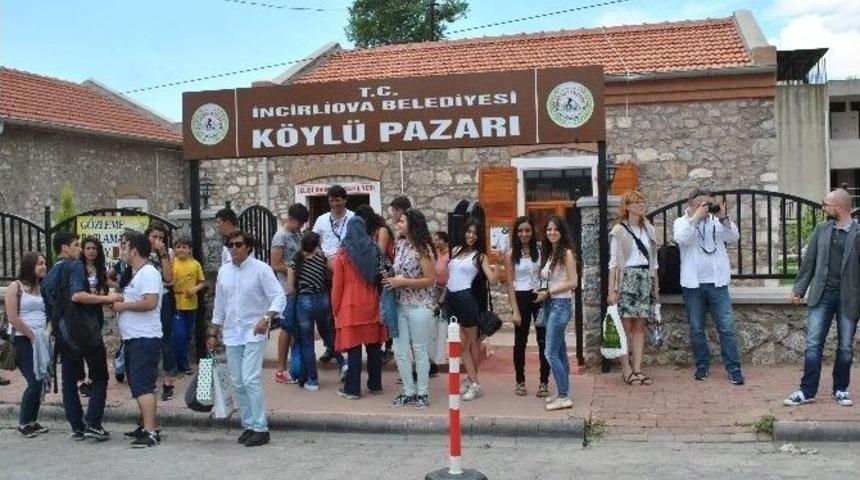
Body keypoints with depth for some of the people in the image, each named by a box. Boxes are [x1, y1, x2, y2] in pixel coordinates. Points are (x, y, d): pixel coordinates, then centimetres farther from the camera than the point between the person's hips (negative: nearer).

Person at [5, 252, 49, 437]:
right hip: (22, 341, -5)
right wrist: (31, 335, -11)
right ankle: (23, 423, 5)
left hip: (40, 340, 6)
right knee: (34, 382, -10)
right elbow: (13, 317, -11)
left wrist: (44, 334, 1)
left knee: (40, 382, 5)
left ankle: (33, 421, 16)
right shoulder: (16, 287, -4)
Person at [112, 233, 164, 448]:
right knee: (141, 386, 18)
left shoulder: (148, 273, -13)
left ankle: (151, 433, -17)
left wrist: (123, 306, -14)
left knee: (143, 386, -15)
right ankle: (147, 426, 27)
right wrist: (120, 302, 8)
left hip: (145, 339, -11)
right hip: (134, 338, 11)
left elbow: (150, 302, -26)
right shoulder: (137, 274, 19)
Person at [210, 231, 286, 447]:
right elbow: (219, 304, 17)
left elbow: (279, 297, -12)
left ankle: (260, 428, -8)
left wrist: (267, 318, -27)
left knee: (251, 379, -14)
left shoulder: (261, 269, -7)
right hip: (231, 333, 6)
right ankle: (248, 425, 19)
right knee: (238, 383, 8)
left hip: (253, 332, -6)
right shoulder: (224, 271, 9)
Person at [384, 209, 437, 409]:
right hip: (400, 306, 7)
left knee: (420, 351, 4)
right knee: (400, 351, 8)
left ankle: (423, 393, 15)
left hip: (419, 307, -6)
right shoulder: (400, 244, 8)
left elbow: (430, 279, -14)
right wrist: (391, 278, -1)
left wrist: (403, 282, -17)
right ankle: (409, 392, 20)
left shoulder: (422, 248, -11)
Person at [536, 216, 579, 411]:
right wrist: (541, 291, -3)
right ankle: (563, 393, 19)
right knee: (560, 352, 12)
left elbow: (573, 282, -15)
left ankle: (564, 397, -5)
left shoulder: (566, 253, -10)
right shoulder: (548, 253, 13)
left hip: (560, 305, -8)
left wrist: (548, 292, -13)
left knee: (551, 353, -10)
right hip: (548, 305, 8)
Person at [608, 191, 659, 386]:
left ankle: (637, 369, 4)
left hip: (645, 280, 5)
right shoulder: (619, 231, -1)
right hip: (627, 278, -5)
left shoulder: (648, 229, 13)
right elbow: (613, 262, -4)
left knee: (640, 326, 3)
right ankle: (626, 370, 0)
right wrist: (611, 289, -10)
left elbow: (653, 260, 16)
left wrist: (655, 284, 12)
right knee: (626, 326, -4)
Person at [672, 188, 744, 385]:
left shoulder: (717, 221, 9)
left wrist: (723, 218, -16)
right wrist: (695, 217, -19)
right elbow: (681, 238, -16)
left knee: (727, 328, -3)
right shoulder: (681, 222, 5)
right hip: (693, 284, 0)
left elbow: (734, 237, -4)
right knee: (696, 329, 8)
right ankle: (702, 366, 20)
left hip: (717, 283, 1)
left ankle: (734, 369, 2)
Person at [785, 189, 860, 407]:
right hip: (822, 294, 2)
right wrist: (799, 288, 5)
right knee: (813, 344, 0)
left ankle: (841, 389, 24)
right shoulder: (821, 230, 6)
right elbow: (809, 261, 9)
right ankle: (807, 391, 6)